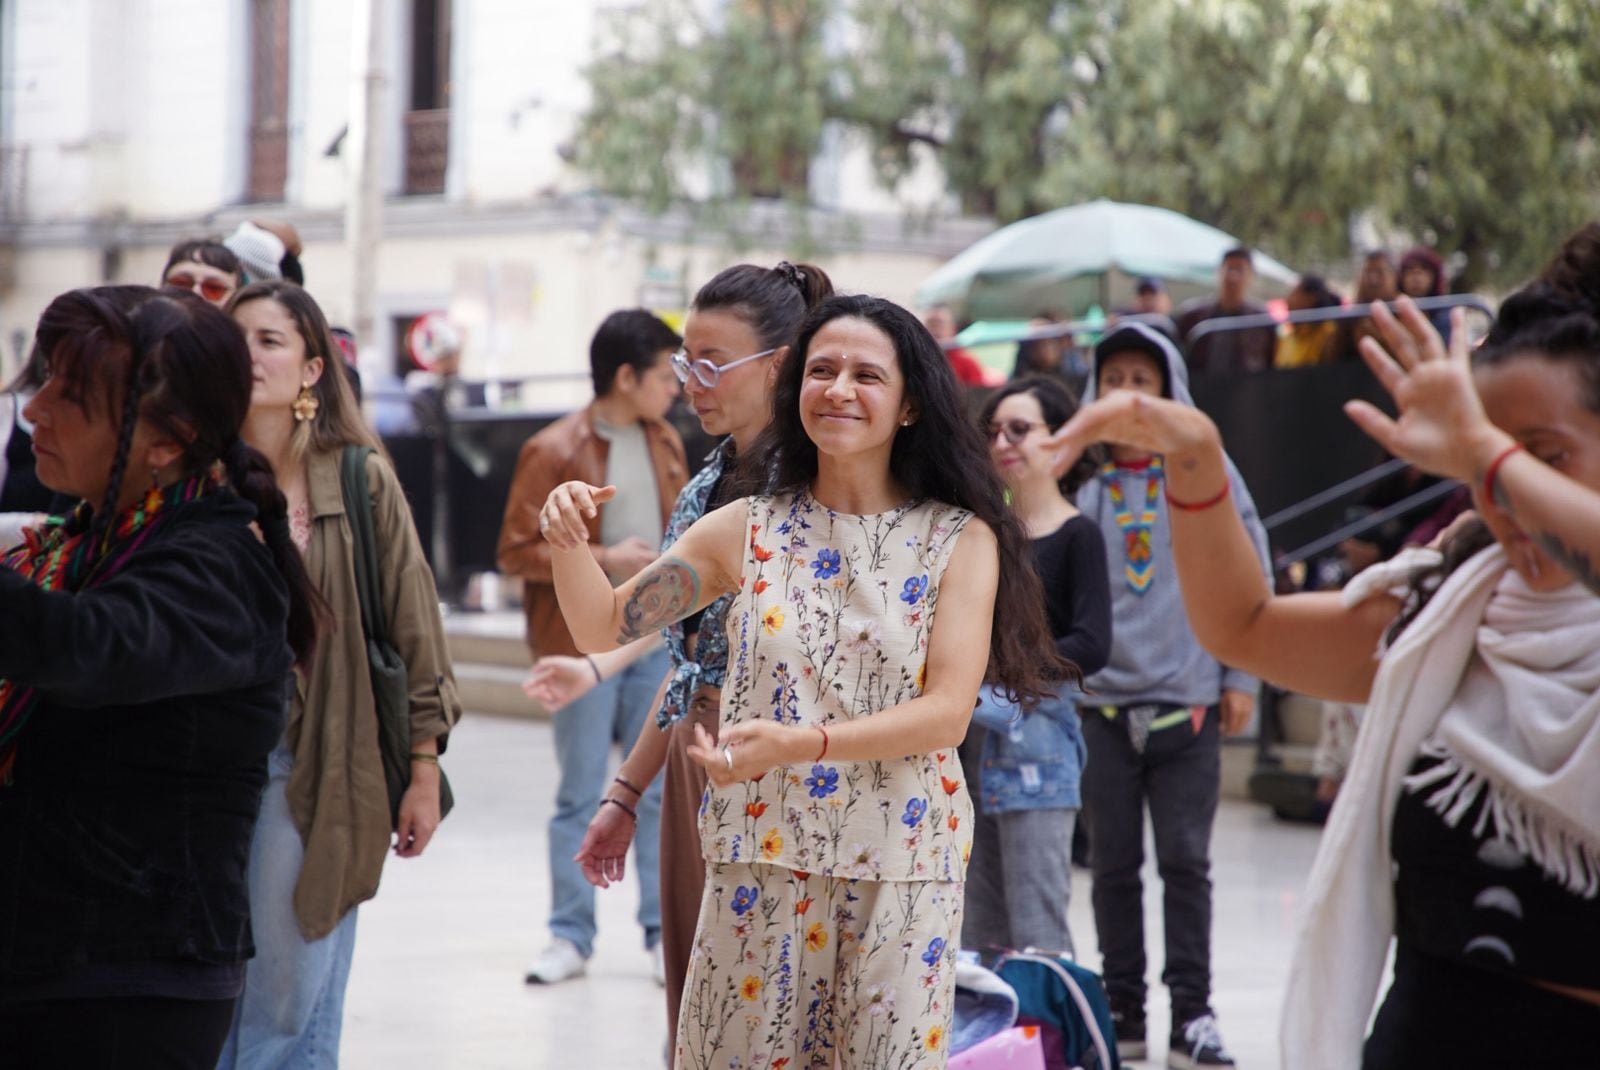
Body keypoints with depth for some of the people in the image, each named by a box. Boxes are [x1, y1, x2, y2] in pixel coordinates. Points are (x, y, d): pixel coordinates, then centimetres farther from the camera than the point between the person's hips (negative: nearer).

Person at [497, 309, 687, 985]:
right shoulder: (555, 453, -11)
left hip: (656, 640, 5)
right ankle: (571, 935, 13)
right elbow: (517, 551, -12)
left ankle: (664, 933, 14)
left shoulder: (664, 443, 9)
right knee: (581, 795, 3)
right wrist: (602, 559, -19)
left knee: (659, 790, 6)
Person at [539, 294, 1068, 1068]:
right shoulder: (747, 530, 5)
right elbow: (605, 625, 10)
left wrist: (798, 744, -23)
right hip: (760, 859, 1)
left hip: (900, 871, -1)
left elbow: (947, 712, -11)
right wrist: (568, 541, -11)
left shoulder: (960, 539, -2)